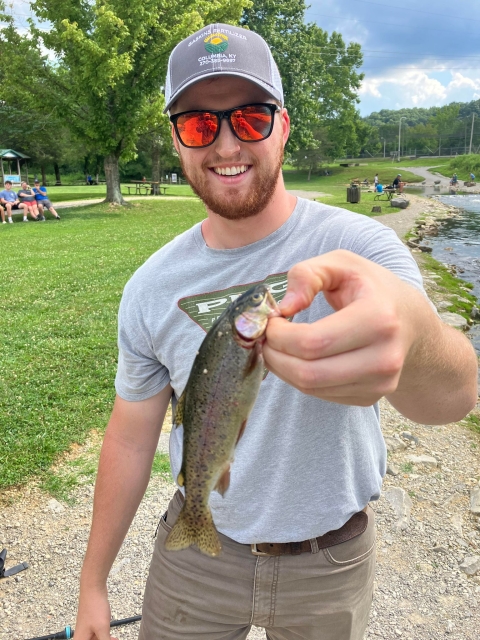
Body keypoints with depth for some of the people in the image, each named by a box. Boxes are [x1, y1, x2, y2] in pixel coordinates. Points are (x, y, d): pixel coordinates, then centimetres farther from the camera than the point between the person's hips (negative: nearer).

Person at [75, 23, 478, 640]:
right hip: (197, 549, 1)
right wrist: (93, 586, 5)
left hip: (331, 561, 0)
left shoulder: (362, 246, -20)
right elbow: (131, 437, -2)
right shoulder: (151, 288, -11)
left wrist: (414, 334, -61)